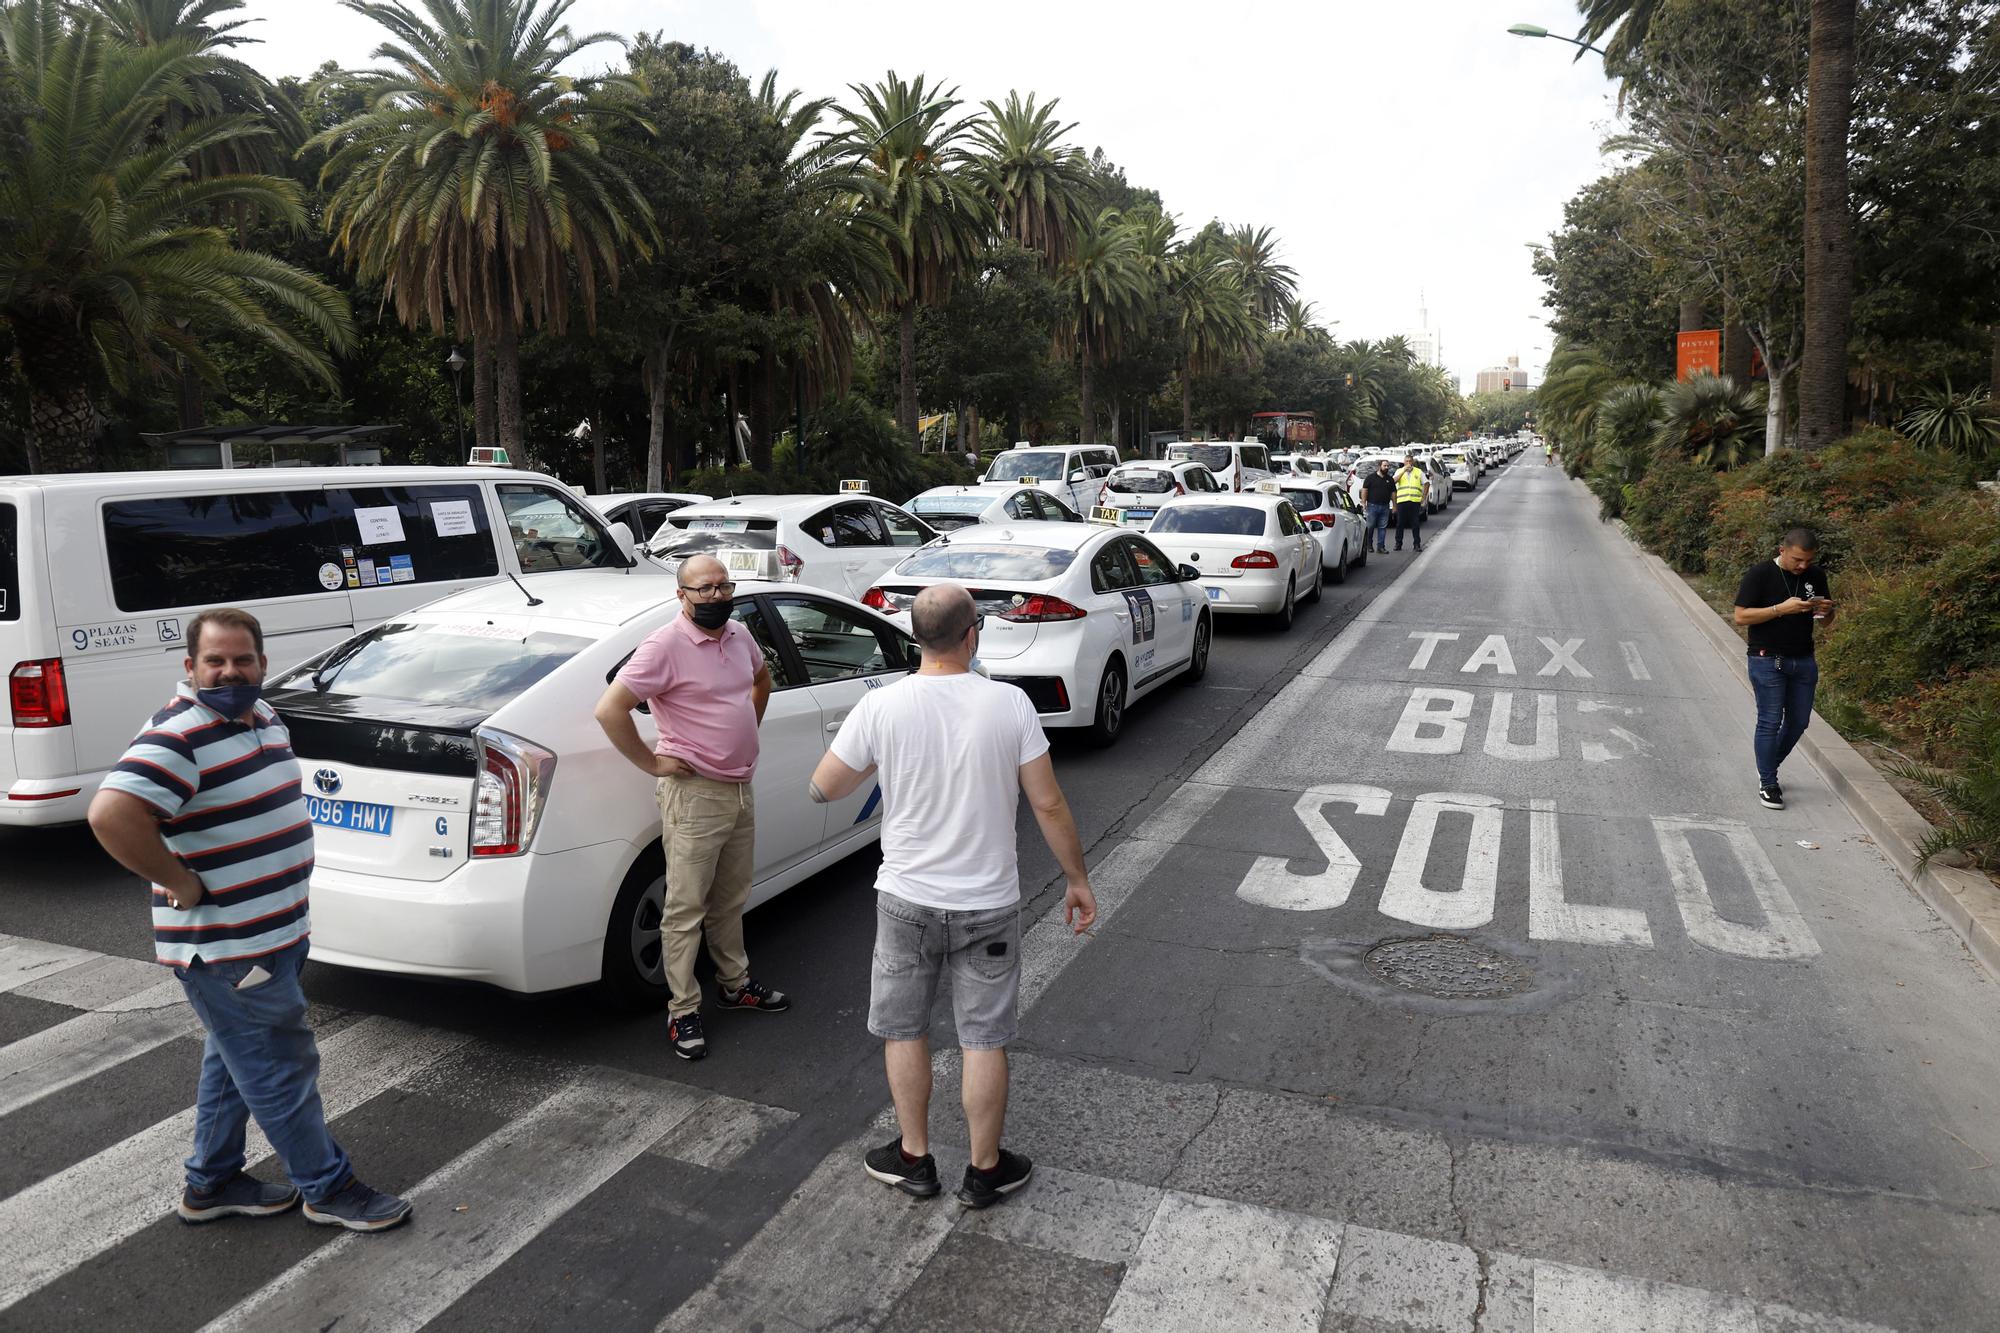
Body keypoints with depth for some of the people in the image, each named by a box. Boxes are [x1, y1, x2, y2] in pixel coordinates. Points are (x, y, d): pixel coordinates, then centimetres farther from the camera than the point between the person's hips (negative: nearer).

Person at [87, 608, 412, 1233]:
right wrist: (183, 884, -25)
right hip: (226, 949, -9)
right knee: (284, 1070, 3)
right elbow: (111, 814, -34)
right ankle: (328, 1189, 18)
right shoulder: (178, 736, -21)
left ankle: (211, 1183, 38)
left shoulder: (263, 717, 9)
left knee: (235, 1063, 22)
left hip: (273, 933, 9)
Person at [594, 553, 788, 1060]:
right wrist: (651, 763, -17)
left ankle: (735, 983, 36)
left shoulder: (739, 636, 5)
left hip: (740, 789, 7)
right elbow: (609, 709, -23)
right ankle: (683, 1012, 12)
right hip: (694, 794, -7)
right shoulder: (666, 646, -18)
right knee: (686, 909, 1)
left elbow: (762, 678, 28)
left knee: (731, 900, 21)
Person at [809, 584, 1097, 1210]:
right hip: (989, 905, 0)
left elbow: (823, 787, -2)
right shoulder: (1009, 704, -14)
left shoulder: (882, 706, -13)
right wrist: (1078, 879, 4)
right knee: (985, 1040, 14)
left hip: (907, 899, 1)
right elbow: (1048, 805, -9)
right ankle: (984, 1170, 28)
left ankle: (914, 1158, 33)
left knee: (904, 1029, 20)